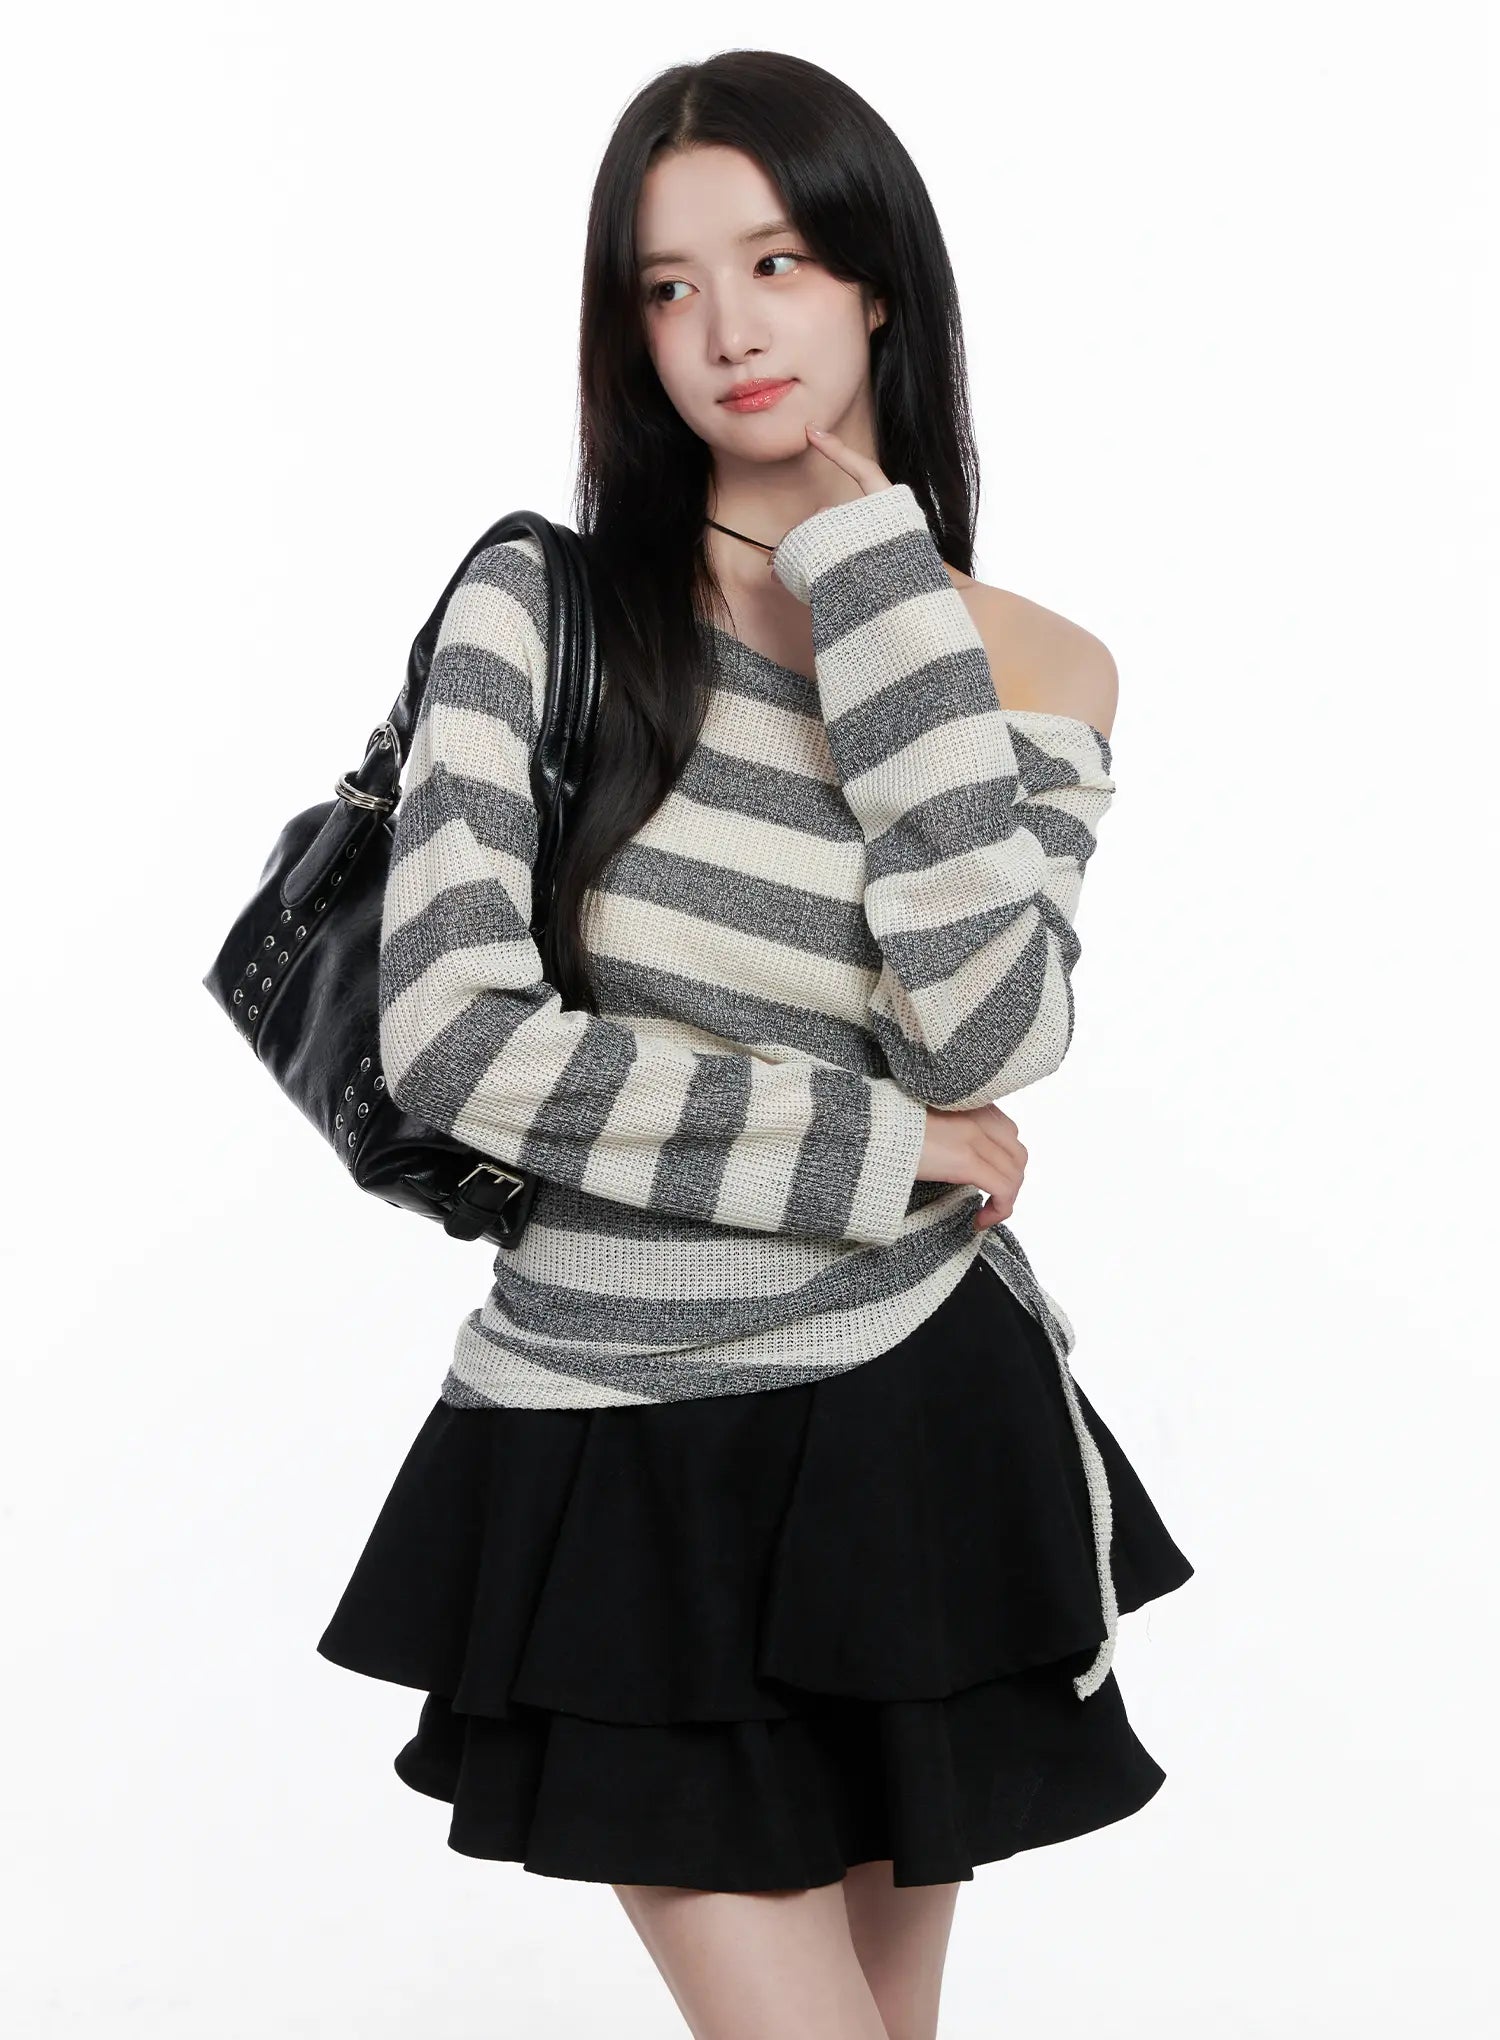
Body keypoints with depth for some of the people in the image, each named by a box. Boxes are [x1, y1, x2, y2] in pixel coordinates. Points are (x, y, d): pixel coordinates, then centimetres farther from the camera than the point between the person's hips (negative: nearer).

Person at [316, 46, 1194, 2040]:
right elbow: (449, 1029, -16)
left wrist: (870, 584, -13)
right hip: (616, 1449, -2)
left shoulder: (1041, 668, 1)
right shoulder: (541, 605, -5)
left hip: (916, 1425, 3)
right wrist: (872, 1149, -12)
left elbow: (994, 1035, -16)